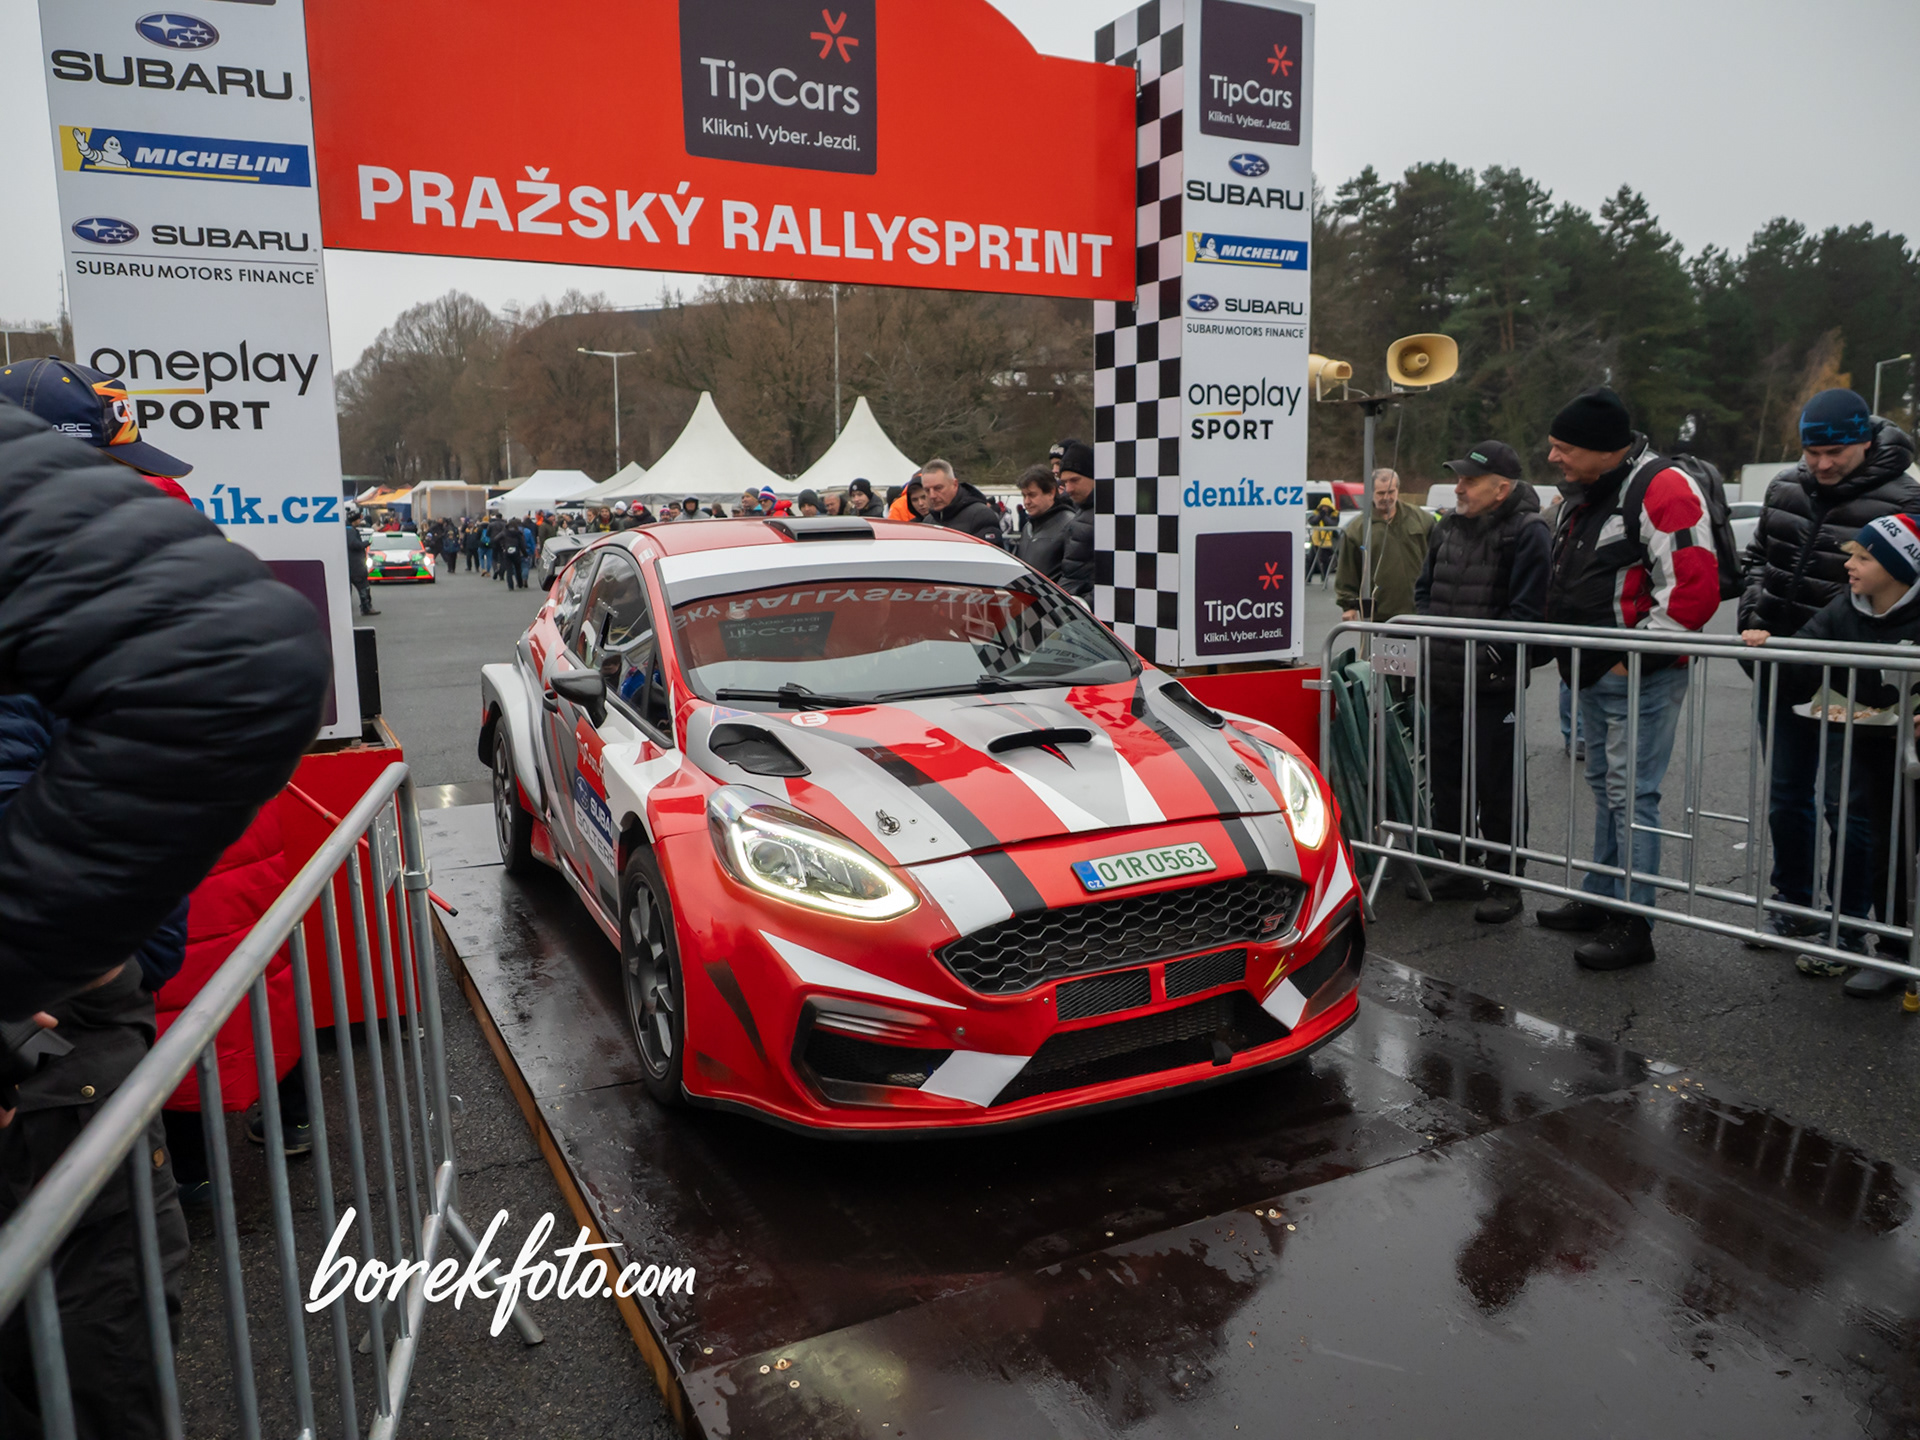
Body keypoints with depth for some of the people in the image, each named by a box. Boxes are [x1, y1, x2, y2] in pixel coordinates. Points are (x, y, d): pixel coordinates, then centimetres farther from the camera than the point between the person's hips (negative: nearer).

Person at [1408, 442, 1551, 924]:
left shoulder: (1528, 533, -11)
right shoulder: (1448, 527, 12)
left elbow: (1528, 609, -17)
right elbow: (1424, 589, 22)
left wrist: (1487, 657, -19)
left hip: (1494, 684, -8)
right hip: (1442, 680, 8)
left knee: (1498, 784, 0)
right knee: (1446, 776, 15)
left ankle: (1504, 882, 12)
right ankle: (1460, 870, 29)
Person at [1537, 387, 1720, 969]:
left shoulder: (1663, 489, -17)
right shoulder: (1585, 496, 13)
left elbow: (1695, 588, -24)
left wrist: (1630, 655, -19)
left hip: (1639, 676, -10)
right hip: (1594, 675, 10)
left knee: (1631, 795, -5)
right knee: (1604, 786, 18)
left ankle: (1632, 926, 3)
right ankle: (1600, 899, 31)